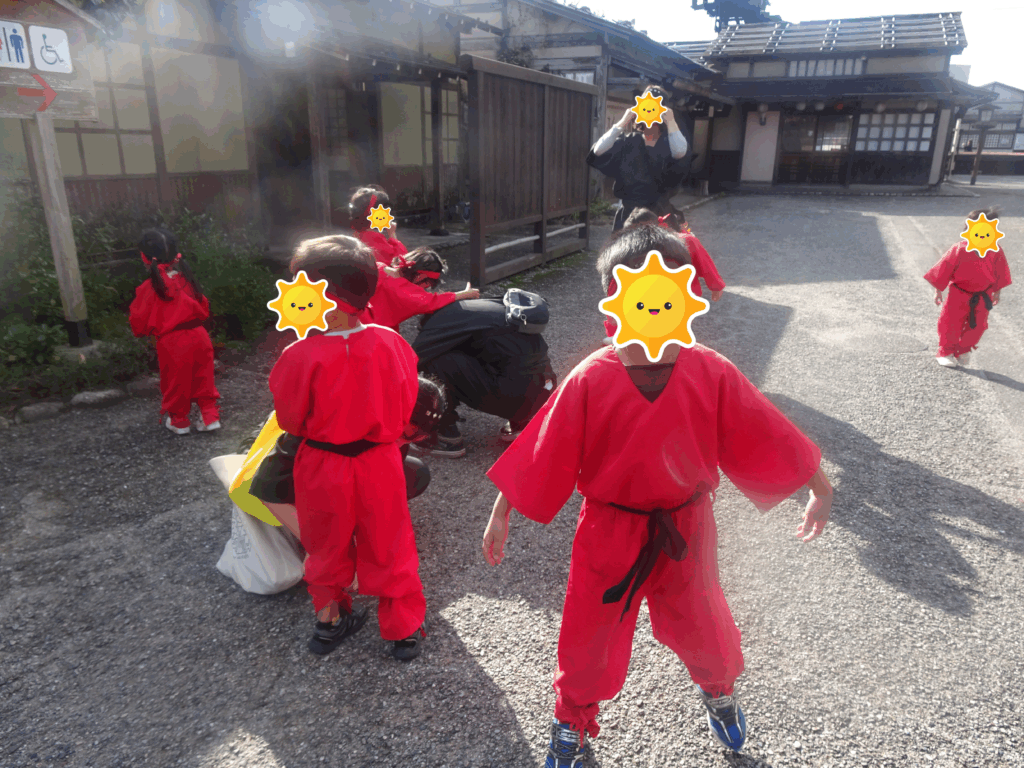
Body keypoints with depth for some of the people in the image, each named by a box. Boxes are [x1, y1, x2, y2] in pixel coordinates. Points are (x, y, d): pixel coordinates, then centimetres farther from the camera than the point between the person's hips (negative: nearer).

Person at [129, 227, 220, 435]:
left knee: (176, 383, 13)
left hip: (172, 343, -4)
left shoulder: (149, 288, -12)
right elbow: (204, 308, 10)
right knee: (203, 379, 16)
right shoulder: (185, 278, 1)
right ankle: (210, 416, 19)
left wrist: (133, 312, 15)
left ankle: (179, 421, 27)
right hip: (198, 336, 4)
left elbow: (140, 324, -5)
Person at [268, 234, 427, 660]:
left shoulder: (301, 356, -24)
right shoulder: (391, 343, -16)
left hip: (322, 468, -1)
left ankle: (329, 618, 40)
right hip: (379, 465, 2)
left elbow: (290, 421, -10)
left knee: (327, 545, 23)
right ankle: (405, 629, 32)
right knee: (388, 546, 18)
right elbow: (405, 406, -2)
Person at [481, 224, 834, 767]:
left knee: (701, 623, 24)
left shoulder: (712, 375, -17)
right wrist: (500, 516, -6)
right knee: (588, 634, 16)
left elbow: (765, 438, -5)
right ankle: (573, 722, 48)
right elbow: (543, 456, -13)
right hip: (609, 533, -1)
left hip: (685, 531, 2)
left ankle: (717, 691, 62)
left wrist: (819, 488, 6)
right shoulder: (589, 381, -21)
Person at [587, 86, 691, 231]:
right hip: (628, 212, 2)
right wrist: (623, 122, -11)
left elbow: (680, 154, -26)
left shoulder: (669, 142, -1)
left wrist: (671, 121, -17)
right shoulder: (629, 141, 5)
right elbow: (598, 152, -11)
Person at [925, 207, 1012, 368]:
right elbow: (943, 270, -9)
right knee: (950, 324, 2)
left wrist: (996, 292, 14)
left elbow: (999, 275, 5)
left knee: (977, 327, 11)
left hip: (981, 298, 3)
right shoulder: (959, 250, -19)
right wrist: (938, 291, -5)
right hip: (958, 296, -2)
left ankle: (964, 351, 32)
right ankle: (945, 353, 19)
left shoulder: (996, 252, -10)